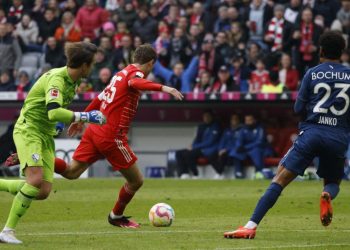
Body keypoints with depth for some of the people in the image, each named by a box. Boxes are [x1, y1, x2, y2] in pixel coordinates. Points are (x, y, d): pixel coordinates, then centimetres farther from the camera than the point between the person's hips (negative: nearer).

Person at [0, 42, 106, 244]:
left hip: (46, 136, 9)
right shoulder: (56, 79, -22)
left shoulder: (72, 81, 7)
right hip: (28, 130, -9)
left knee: (43, 192, -2)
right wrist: (86, 117, -31)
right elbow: (54, 112, -37)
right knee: (36, 180, -27)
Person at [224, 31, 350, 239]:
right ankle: (327, 196, -15)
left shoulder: (313, 74, 4)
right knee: (333, 182, 24)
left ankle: (251, 226, -14)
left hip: (312, 133, -2)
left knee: (280, 179, -2)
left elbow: (299, 109, 6)